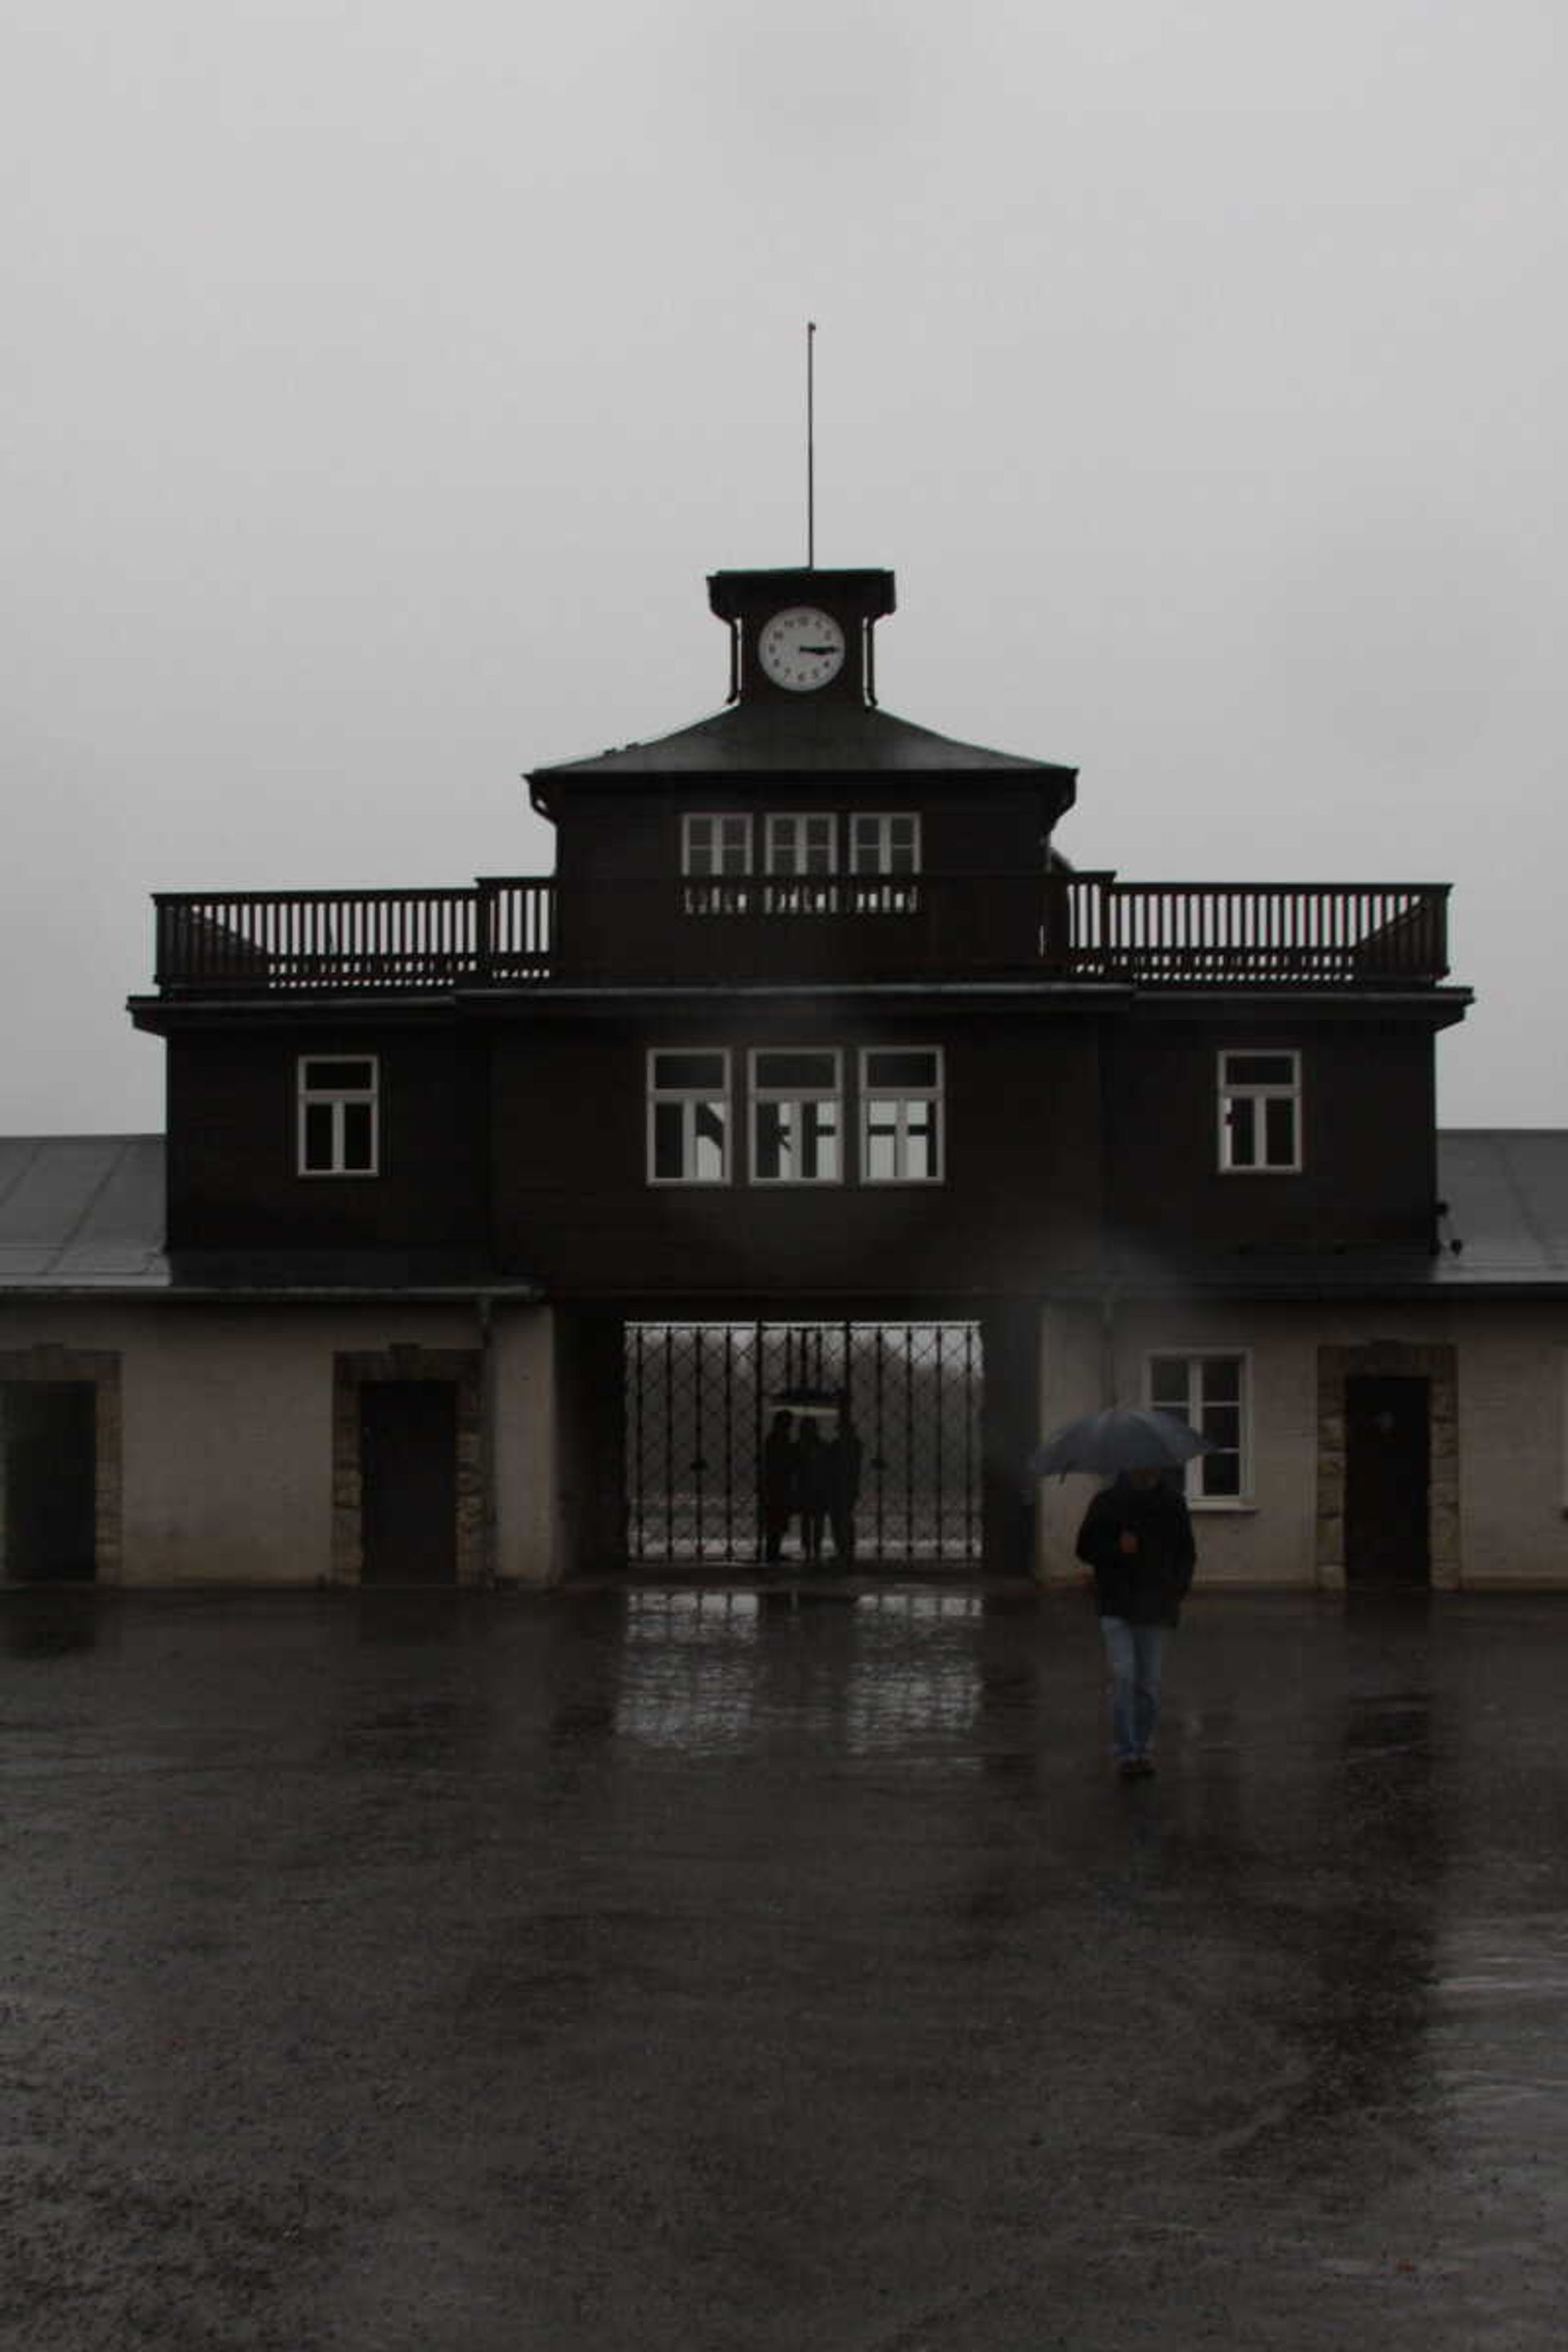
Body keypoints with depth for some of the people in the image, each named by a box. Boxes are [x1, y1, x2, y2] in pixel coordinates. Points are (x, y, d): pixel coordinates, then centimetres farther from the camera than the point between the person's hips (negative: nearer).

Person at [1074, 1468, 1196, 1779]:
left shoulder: (1173, 1503, 7)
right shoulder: (1107, 1502, 0)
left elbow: (1186, 1553, 16)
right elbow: (1086, 1548, 2)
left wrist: (1178, 1590, 3)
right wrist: (1117, 1547, -16)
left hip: (1155, 1607, 2)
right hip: (1116, 1605, -2)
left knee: (1149, 1682, 5)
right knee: (1123, 1675, -13)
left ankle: (1143, 1749, 18)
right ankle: (1125, 1753, -10)